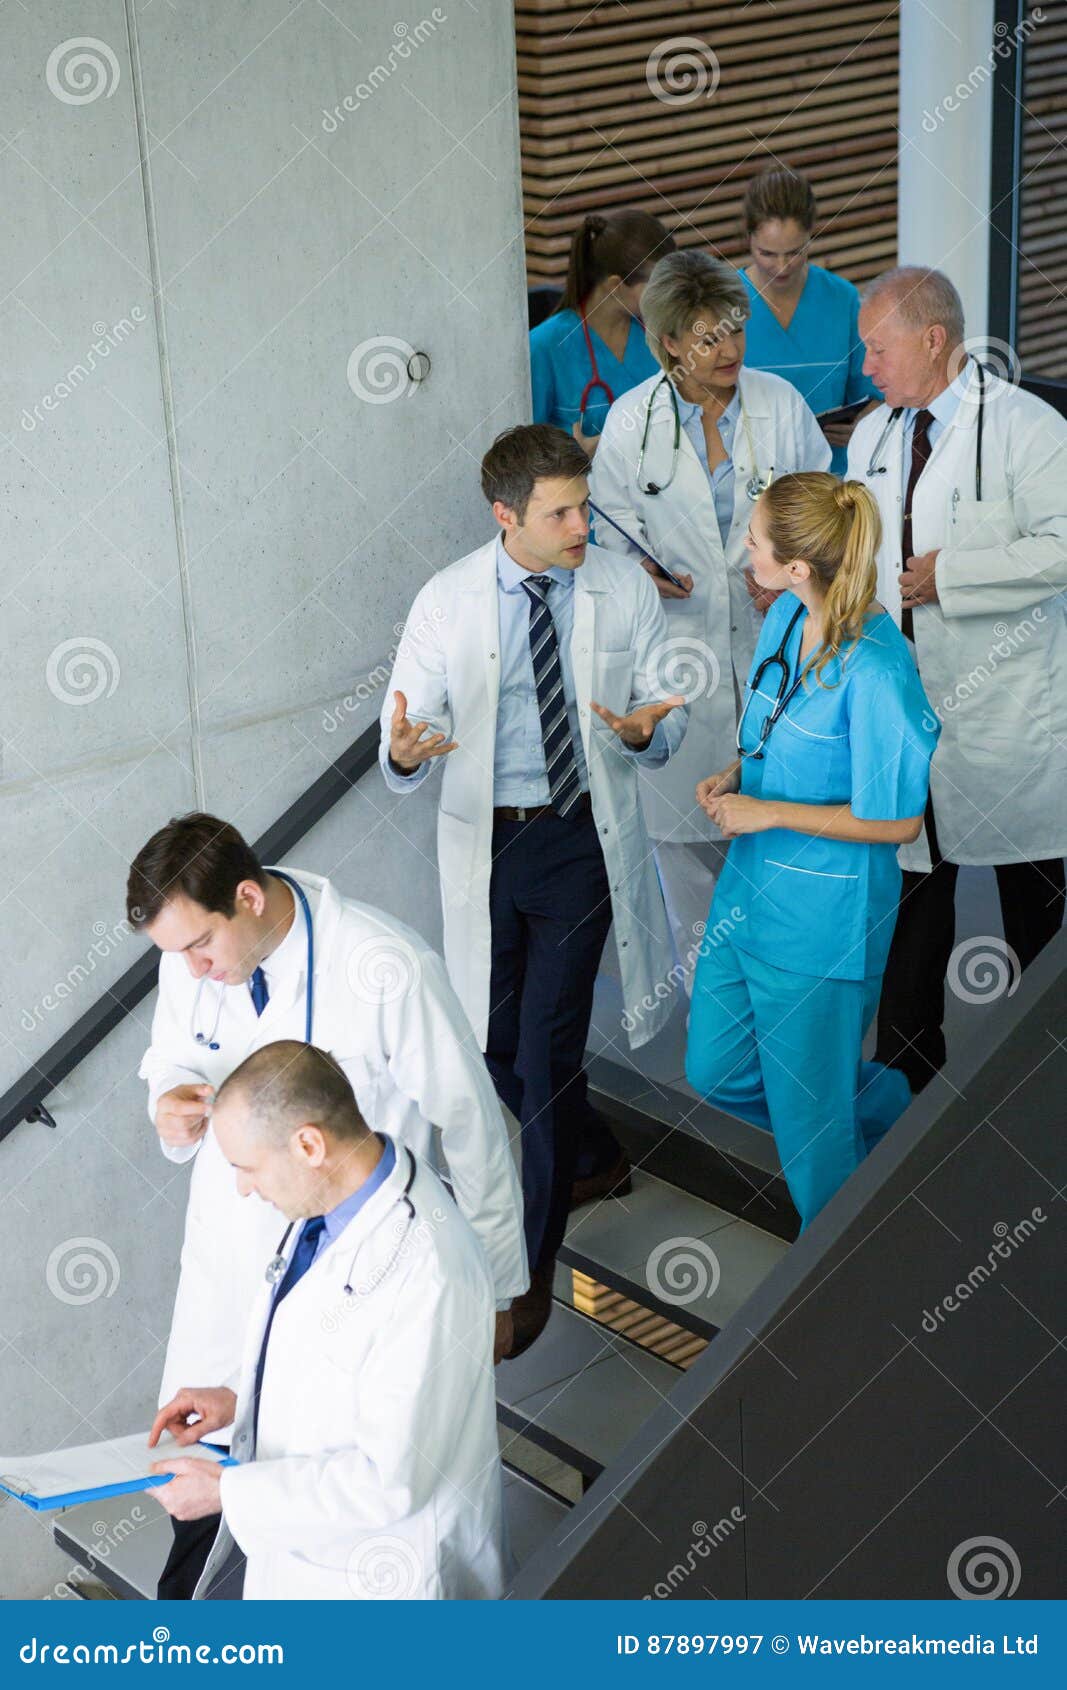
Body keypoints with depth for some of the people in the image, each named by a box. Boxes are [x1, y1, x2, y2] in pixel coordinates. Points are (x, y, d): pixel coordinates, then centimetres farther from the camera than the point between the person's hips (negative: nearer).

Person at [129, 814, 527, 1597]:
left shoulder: (389, 973, -29)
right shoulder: (192, 951, -12)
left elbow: (472, 1126, -17)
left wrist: (496, 1286, -8)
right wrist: (172, 1101, -17)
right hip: (231, 1244, 4)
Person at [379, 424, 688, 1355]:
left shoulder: (625, 588, -5)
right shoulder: (446, 603, -7)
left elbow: (668, 709, 2)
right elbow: (409, 723, -3)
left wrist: (645, 728, -23)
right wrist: (406, 751, -29)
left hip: (581, 835, -2)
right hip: (483, 836, 2)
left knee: (549, 1048, -5)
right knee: (492, 1041, 13)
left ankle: (534, 1266, 9)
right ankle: (589, 1154, 45)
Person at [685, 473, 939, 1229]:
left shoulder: (877, 671, -27)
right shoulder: (786, 616, -2)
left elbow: (898, 821, -20)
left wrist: (767, 812, -17)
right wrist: (733, 776, -3)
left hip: (822, 917, -8)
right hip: (751, 883, 8)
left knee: (807, 1112, 9)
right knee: (716, 1070, 18)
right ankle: (881, 1102, 40)